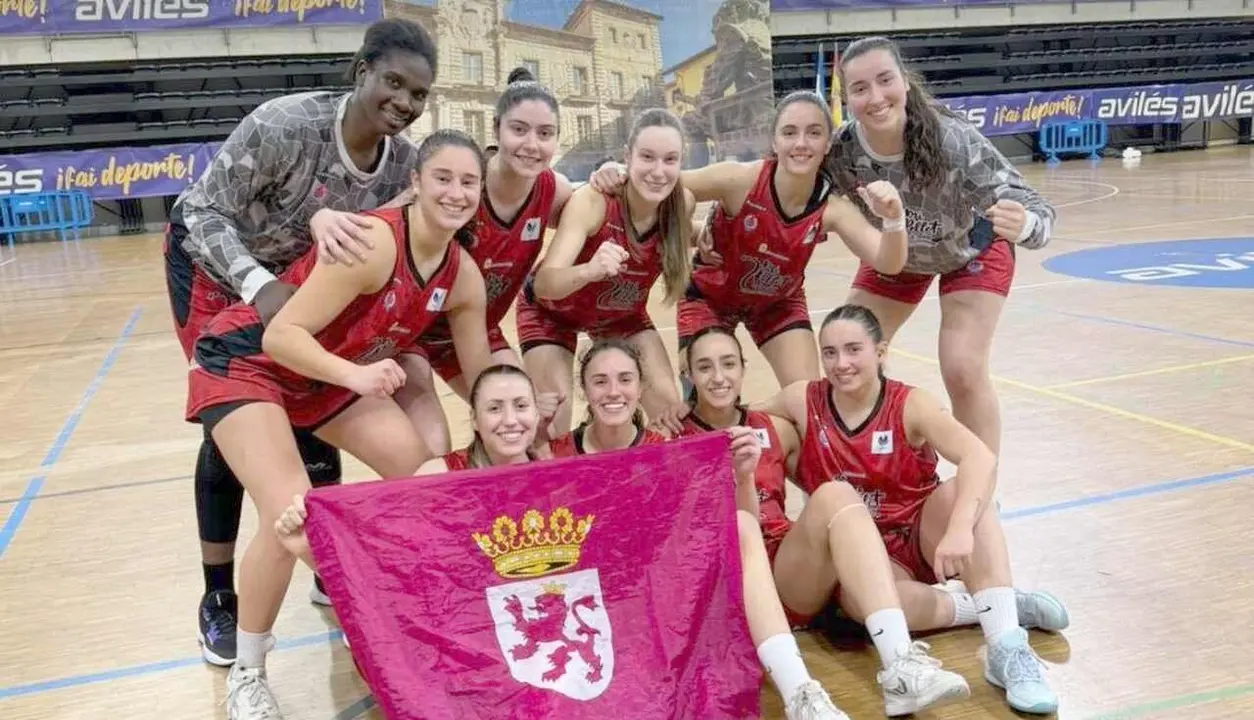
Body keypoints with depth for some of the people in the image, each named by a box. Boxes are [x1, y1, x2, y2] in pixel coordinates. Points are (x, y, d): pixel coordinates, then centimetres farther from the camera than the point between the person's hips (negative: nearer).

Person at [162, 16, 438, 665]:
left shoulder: (404, 161, -18)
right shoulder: (284, 125, -35)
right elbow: (206, 211, -28)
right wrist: (257, 285, -40)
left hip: (296, 276, 5)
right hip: (213, 264, -4)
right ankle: (218, 598, 13)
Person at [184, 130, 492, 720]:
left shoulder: (463, 277, -8)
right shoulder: (374, 241, -31)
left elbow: (479, 377, 4)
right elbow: (281, 335, -30)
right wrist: (355, 375, -45)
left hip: (329, 375, 7)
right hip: (246, 362, -7)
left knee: (422, 470, -6)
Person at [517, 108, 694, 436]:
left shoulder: (683, 202, -23)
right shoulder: (592, 200, -35)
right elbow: (543, 284, -47)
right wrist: (590, 270, -64)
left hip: (623, 313, 4)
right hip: (552, 311, -3)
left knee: (669, 405, -6)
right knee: (554, 418, -14)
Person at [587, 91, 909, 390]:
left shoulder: (831, 207, -26)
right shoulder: (739, 180, -33)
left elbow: (889, 263, -34)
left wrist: (893, 218, -55)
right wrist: (618, 176, -45)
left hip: (778, 302, 2)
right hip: (710, 296, -2)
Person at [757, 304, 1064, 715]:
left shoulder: (910, 406, -14)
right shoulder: (803, 402, -6)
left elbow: (981, 457, -30)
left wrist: (959, 528, -46)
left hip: (922, 540, 0)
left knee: (962, 494, -32)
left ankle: (1007, 649, -33)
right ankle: (992, 604, -16)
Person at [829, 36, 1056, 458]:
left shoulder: (954, 141, -39)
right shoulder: (841, 150, -29)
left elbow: (1032, 209, -40)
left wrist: (1023, 224, -62)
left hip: (972, 250, -3)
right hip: (895, 255, 4)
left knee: (963, 372, -17)